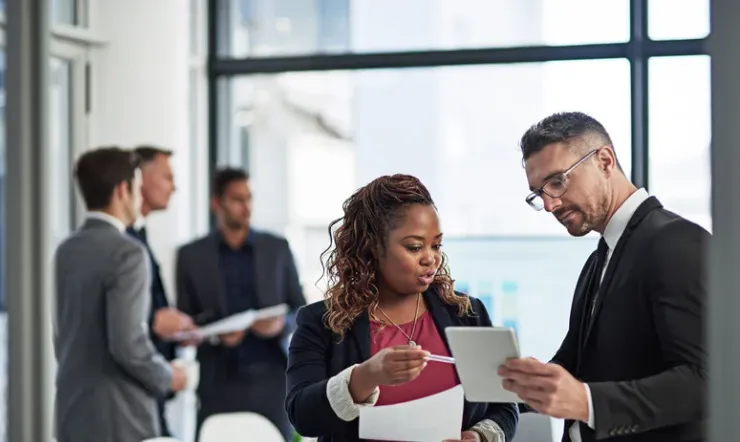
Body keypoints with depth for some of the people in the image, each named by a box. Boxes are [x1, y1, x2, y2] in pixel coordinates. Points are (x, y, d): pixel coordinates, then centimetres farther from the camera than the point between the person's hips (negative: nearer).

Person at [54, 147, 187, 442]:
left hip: (72, 412, 8)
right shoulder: (126, 253, -15)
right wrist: (167, 377, -5)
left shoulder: (66, 251, 9)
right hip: (118, 418, -8)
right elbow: (127, 344, -21)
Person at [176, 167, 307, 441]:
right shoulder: (191, 255, 5)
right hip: (219, 382, -1)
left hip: (271, 379, 1)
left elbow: (302, 311, 11)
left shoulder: (277, 248, 8)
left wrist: (282, 324, -11)